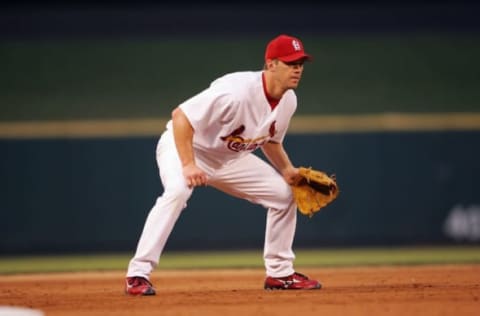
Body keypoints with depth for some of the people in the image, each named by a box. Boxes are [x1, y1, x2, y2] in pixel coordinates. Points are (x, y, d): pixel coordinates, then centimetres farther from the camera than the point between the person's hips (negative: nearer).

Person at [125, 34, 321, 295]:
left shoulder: (288, 100, -7)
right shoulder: (238, 91, -34)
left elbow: (270, 139, 12)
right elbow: (180, 116, -35)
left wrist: (287, 170, -5)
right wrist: (188, 165, -41)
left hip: (229, 157, 8)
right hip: (184, 145, -8)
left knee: (283, 193, 4)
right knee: (177, 191, -37)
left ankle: (279, 273, 17)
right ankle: (138, 274, -32)